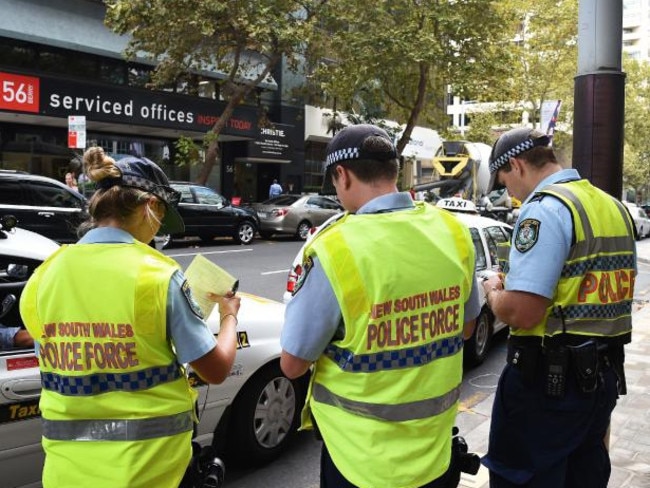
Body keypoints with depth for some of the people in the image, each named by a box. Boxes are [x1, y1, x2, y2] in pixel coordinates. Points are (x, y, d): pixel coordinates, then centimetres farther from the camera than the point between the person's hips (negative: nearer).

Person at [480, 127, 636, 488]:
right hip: (606, 372, 9)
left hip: (549, 377, -9)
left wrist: (494, 292, -4)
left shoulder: (544, 208, -17)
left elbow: (521, 312, -26)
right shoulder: (614, 207, 11)